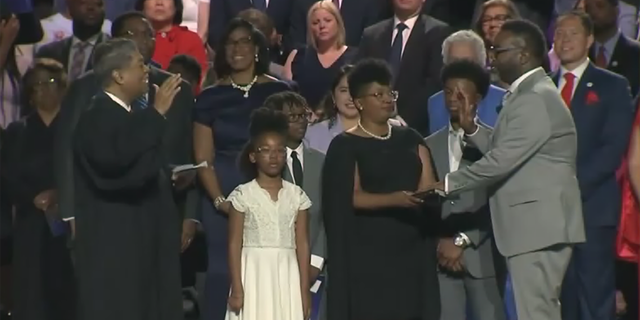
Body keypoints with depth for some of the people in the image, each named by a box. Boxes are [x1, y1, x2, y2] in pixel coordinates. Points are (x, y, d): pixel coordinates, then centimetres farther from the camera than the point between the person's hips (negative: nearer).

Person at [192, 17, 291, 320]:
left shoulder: (277, 91, 4)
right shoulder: (210, 97, 6)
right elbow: (203, 159, 3)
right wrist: (219, 200, -11)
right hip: (222, 198, 1)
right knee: (222, 270, -1)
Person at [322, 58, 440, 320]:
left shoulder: (410, 139, 14)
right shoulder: (346, 146, -1)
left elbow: (427, 188, 5)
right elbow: (353, 198, -11)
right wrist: (394, 199, -25)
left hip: (411, 251, 5)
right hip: (368, 254, -4)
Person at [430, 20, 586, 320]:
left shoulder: (534, 99, -16)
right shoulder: (529, 94, 18)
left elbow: (503, 160, -21)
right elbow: (503, 151, 19)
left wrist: (449, 183, -13)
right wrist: (472, 129, 5)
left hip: (538, 224, -11)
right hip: (535, 225, 11)